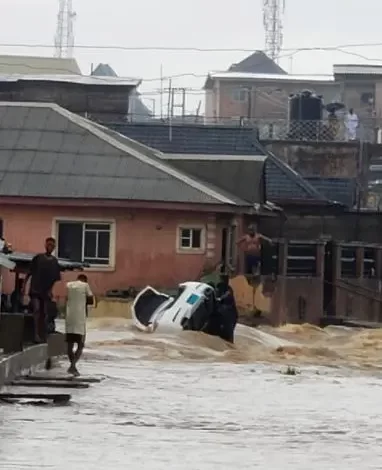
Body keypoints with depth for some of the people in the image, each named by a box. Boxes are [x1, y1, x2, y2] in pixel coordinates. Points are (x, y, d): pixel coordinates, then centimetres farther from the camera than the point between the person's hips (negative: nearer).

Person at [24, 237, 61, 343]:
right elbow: (29, 273, 5)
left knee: (44, 314, 6)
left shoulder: (55, 261, 8)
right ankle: (37, 336, -21)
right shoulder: (38, 258, 2)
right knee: (36, 310, -15)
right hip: (35, 290, -3)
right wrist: (24, 286, 0)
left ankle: (43, 336, 11)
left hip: (46, 292, 3)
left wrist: (50, 289, -1)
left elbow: (56, 278, 10)